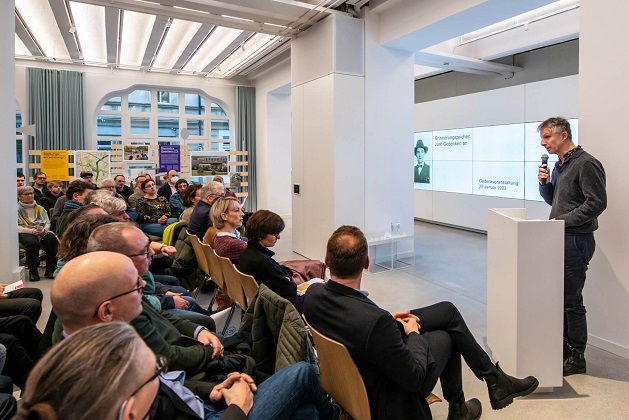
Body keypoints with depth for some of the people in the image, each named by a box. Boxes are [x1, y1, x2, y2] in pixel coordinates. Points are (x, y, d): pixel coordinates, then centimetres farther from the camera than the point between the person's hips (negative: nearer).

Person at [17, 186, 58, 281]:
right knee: (33, 243, -37)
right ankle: (33, 271, -21)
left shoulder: (40, 208, 22)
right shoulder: (17, 209, 8)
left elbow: (47, 222, 17)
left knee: (52, 239, -29)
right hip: (25, 233, -3)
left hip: (42, 231, 4)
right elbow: (16, 227, -3)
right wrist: (31, 231, -17)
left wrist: (44, 229, -7)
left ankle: (50, 269, -22)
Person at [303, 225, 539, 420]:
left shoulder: (312, 294, -18)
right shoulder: (376, 321, -40)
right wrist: (413, 334, -7)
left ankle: (494, 378, 31)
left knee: (448, 310, 9)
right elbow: (413, 378, -24)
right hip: (386, 398, -6)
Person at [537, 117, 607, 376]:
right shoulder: (559, 165, 16)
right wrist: (544, 183, 3)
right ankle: (564, 347, 28)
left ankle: (576, 357, 12)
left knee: (571, 300, -2)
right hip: (559, 238, 9)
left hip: (576, 241, -9)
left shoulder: (586, 164, -12)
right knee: (559, 295, 14)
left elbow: (597, 202, -18)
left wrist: (563, 220, -17)